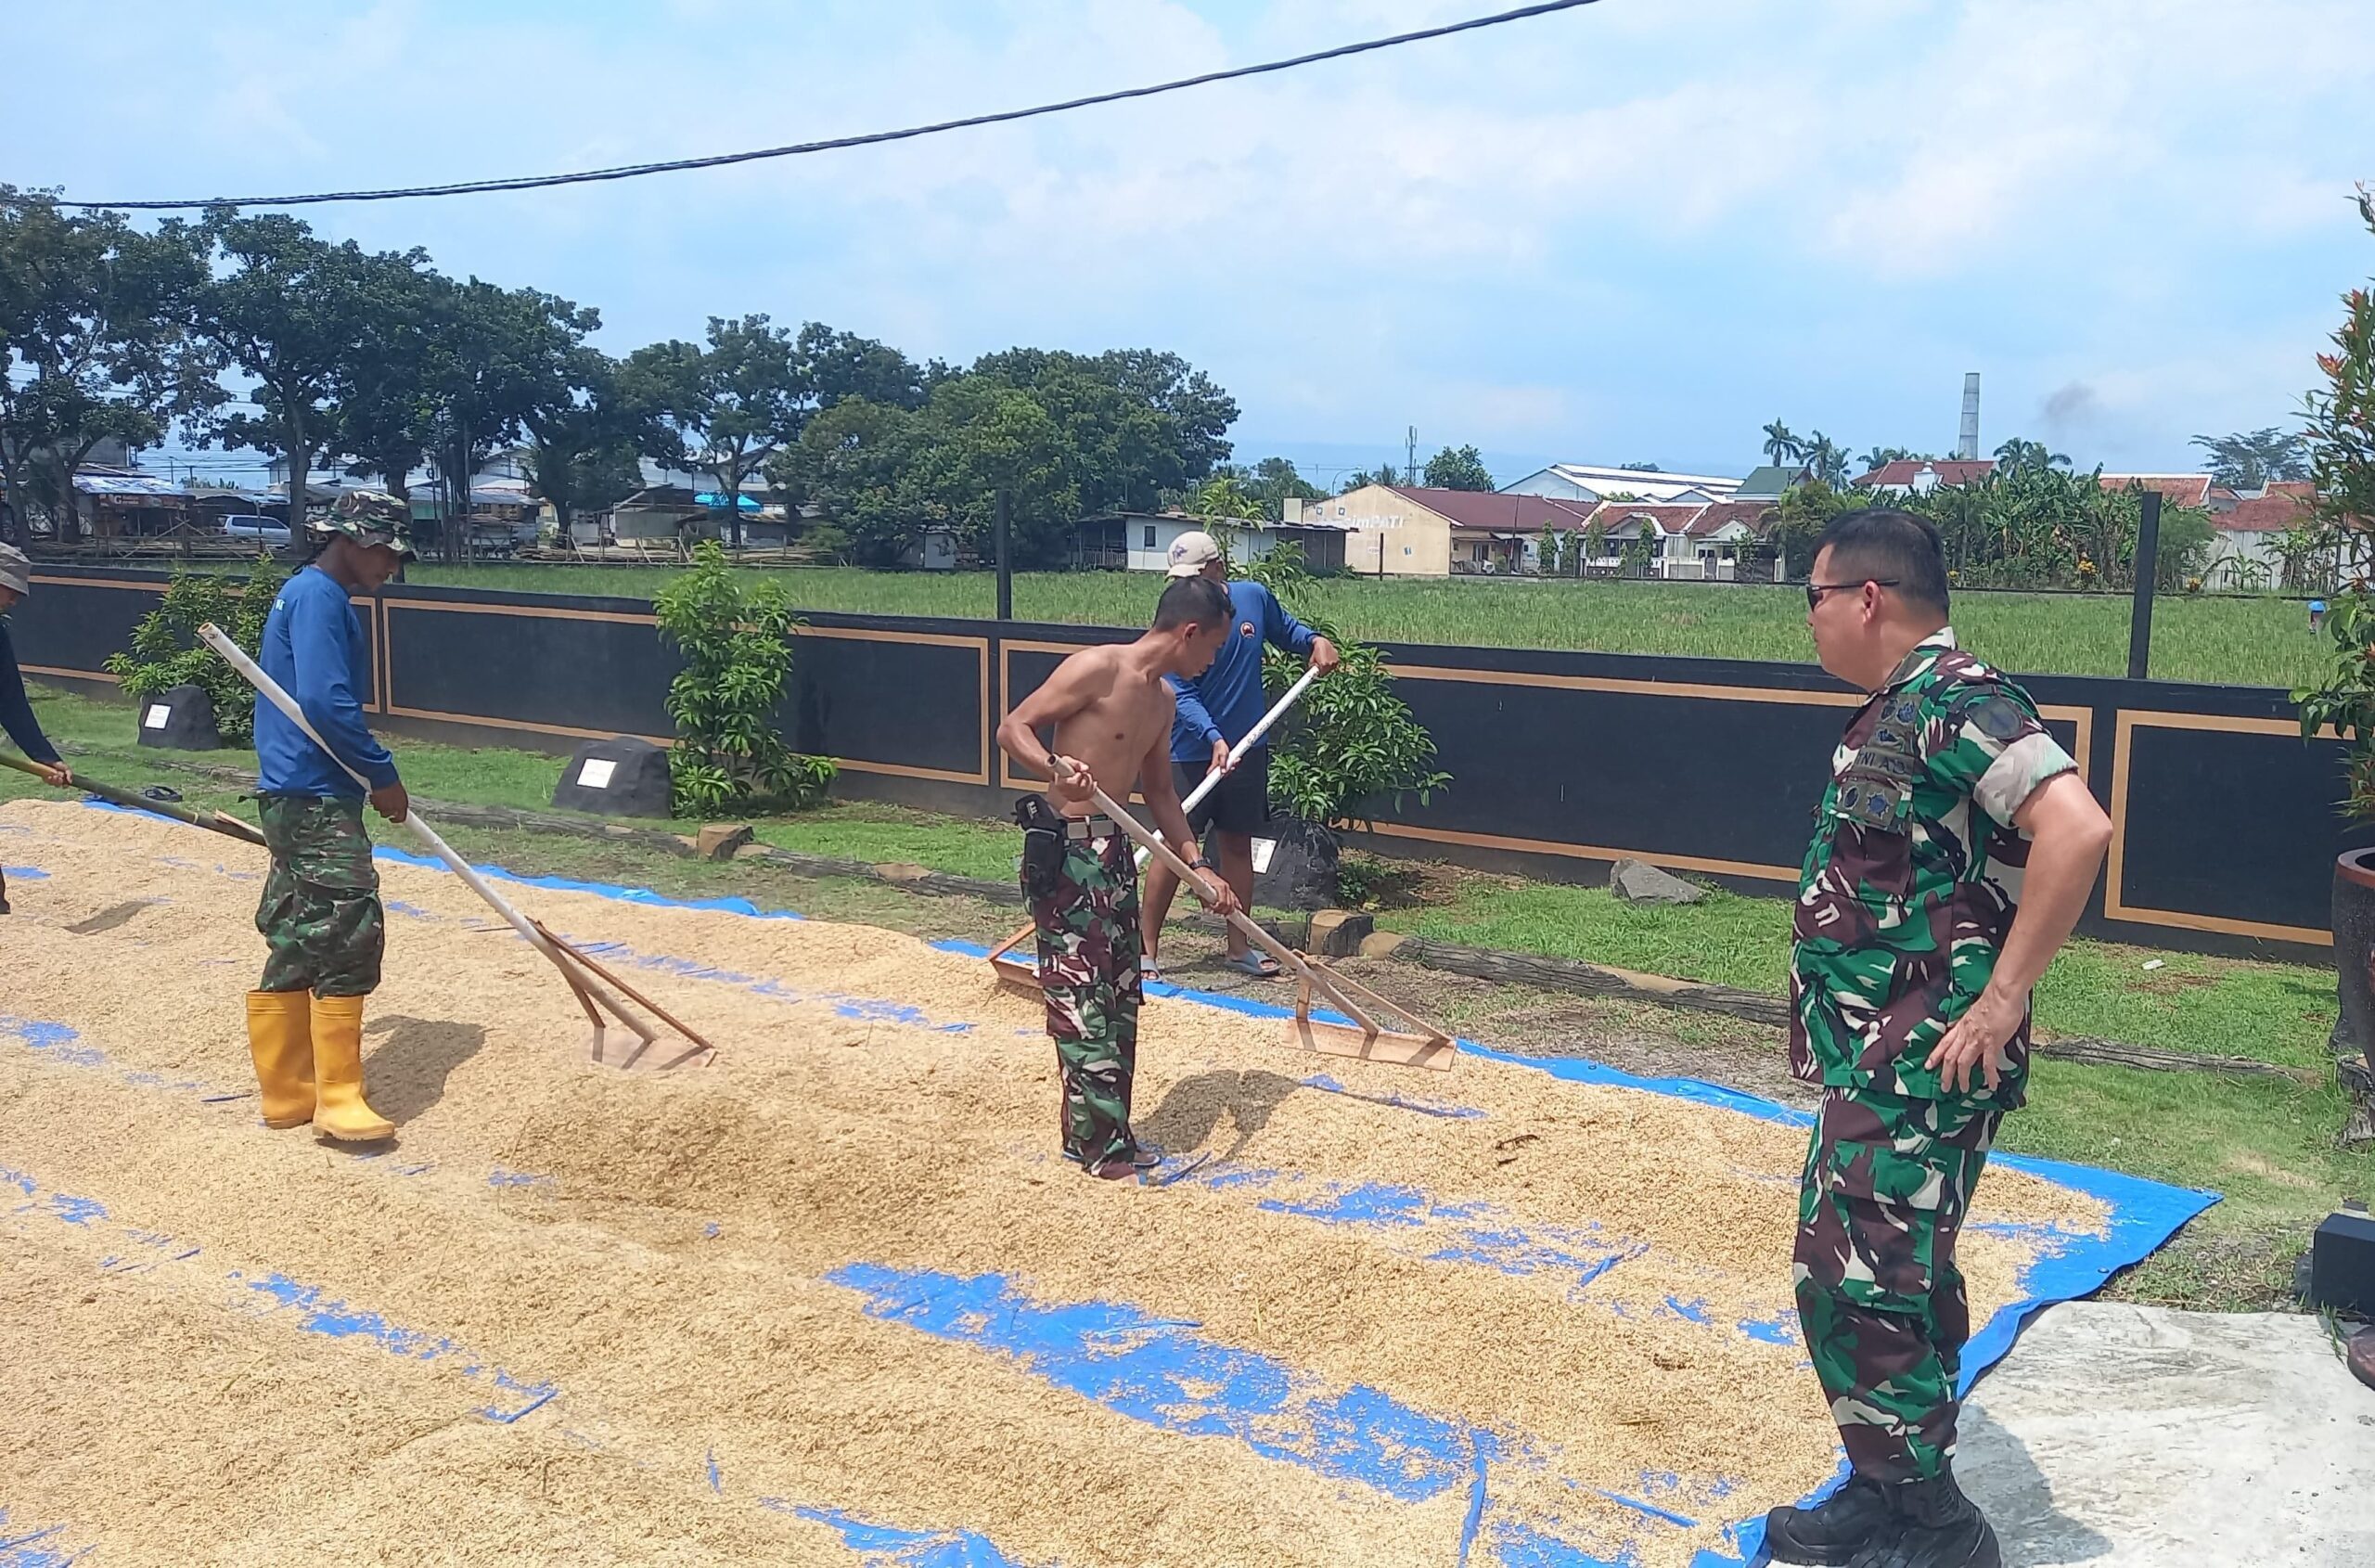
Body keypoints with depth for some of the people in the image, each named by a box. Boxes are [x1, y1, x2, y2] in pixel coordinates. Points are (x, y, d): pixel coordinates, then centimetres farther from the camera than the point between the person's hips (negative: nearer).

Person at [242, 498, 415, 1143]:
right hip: (315, 799, -11)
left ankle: (288, 1092, 20)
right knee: (350, 934, -10)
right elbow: (326, 702, -22)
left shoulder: (307, 595, 20)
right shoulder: (319, 596, -11)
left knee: (298, 943, 13)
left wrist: (369, 776, 18)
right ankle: (338, 1099, -7)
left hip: (294, 797, 11)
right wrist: (383, 776, -13)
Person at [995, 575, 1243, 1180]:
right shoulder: (1097, 667, -14)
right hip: (1064, 848, -9)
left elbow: (1159, 792, 21)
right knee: (1082, 997, -5)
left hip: (1114, 849, 9)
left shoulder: (1162, 699, 12)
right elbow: (1012, 728, -16)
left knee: (1121, 997, 12)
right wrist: (1055, 767, -36)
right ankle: (1101, 1146, 2)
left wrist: (1196, 868, 16)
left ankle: (1105, 1132, 23)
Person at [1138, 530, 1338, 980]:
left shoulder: (1255, 597, -1)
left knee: (1238, 844, 14)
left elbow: (1286, 629, 20)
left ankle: (1238, 946, 25)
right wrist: (1215, 739, -33)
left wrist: (1315, 641, -1)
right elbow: (1183, 695, -19)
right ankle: (1147, 949, 4)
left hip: (1248, 750, 5)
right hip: (1191, 753, -4)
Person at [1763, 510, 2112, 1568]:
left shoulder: (1955, 700, -17)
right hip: (1877, 1058, 10)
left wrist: (2000, 1001, -26)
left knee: (1859, 1288, -6)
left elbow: (2077, 826, -30)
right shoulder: (1894, 711, 14)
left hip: (1920, 1065, -10)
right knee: (1899, 1282, 17)